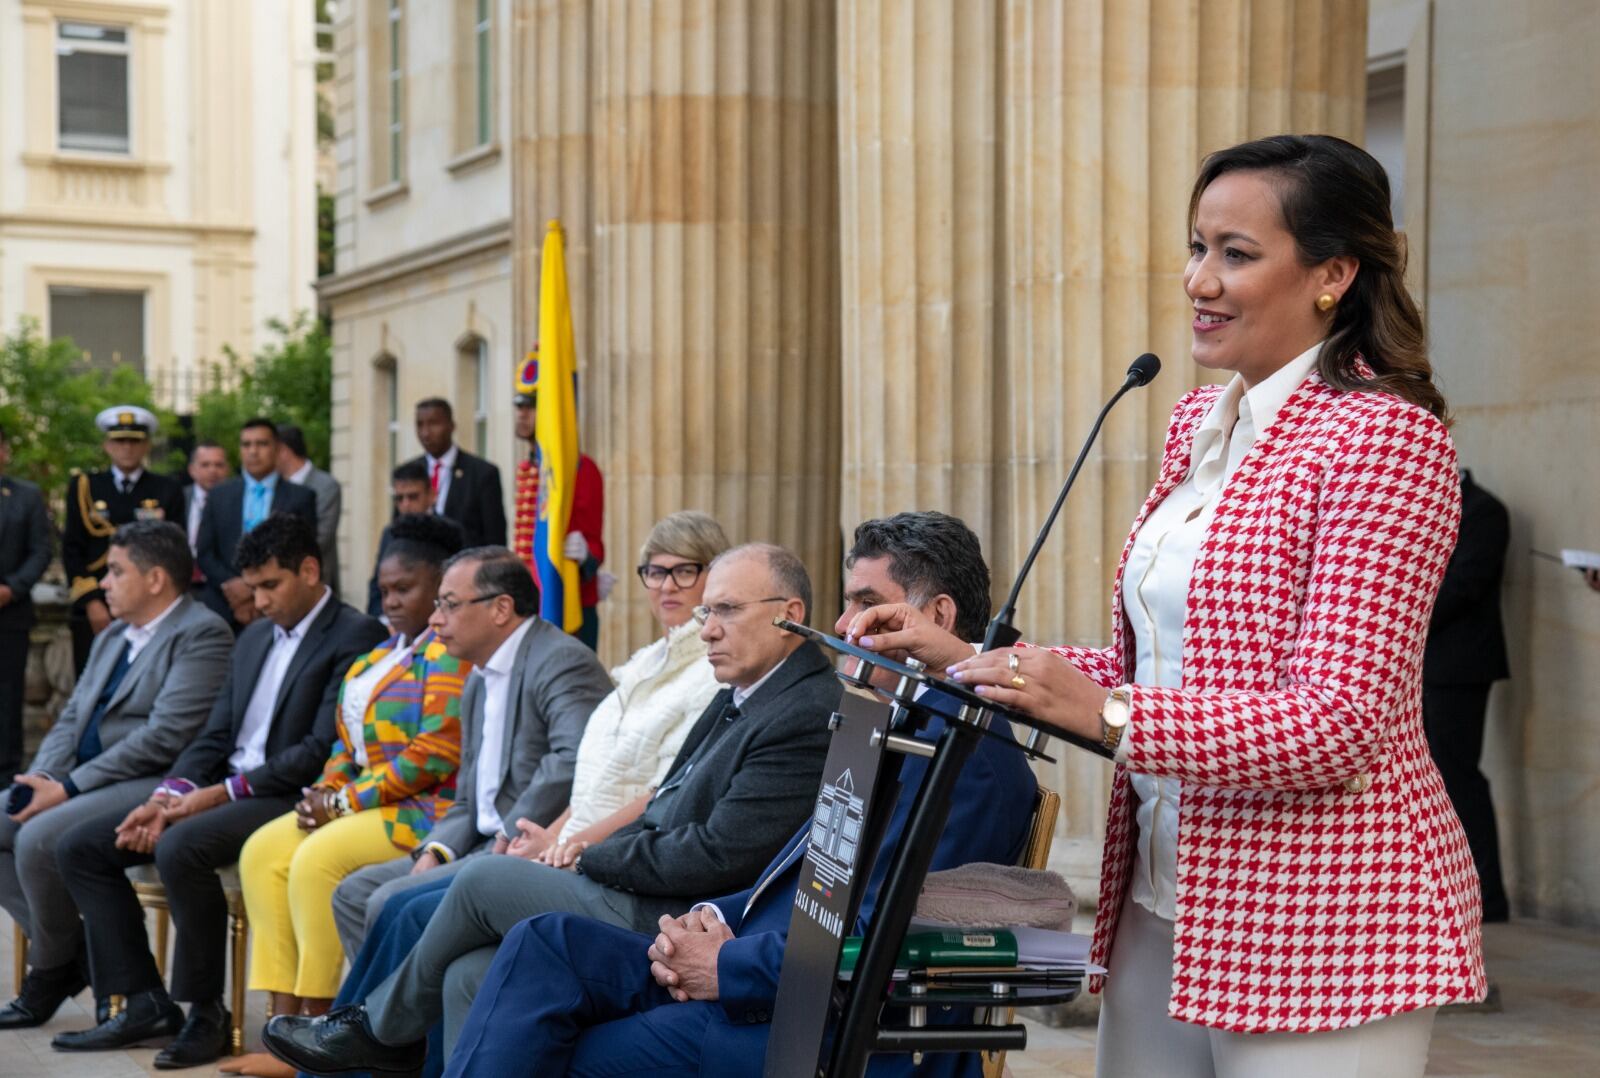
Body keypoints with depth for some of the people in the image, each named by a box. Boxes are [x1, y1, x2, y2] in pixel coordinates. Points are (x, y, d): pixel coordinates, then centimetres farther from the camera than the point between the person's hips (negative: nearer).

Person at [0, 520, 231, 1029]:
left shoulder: (203, 635, -10)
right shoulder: (112, 638, 21)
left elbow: (165, 737, -19)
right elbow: (72, 718, 18)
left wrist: (69, 788, -19)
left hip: (150, 785, -10)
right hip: (83, 782, 10)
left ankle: (52, 969, -2)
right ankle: (70, 951, 3)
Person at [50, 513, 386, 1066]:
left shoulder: (355, 637, -8)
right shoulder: (254, 637, 20)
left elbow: (323, 750, -16)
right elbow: (215, 736, 17)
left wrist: (224, 792, -17)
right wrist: (169, 795, -3)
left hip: (290, 798, -9)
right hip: (222, 790, 9)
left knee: (180, 848, -35)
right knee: (80, 846, -2)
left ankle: (206, 1012, -19)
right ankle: (146, 1003, -3)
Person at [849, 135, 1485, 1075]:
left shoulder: (1383, 436, -13)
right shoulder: (1199, 425, 12)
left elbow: (1342, 721, -19)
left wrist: (1110, 715, -28)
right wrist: (967, 661, 5)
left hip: (1319, 921, -7)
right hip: (1167, 899, 8)